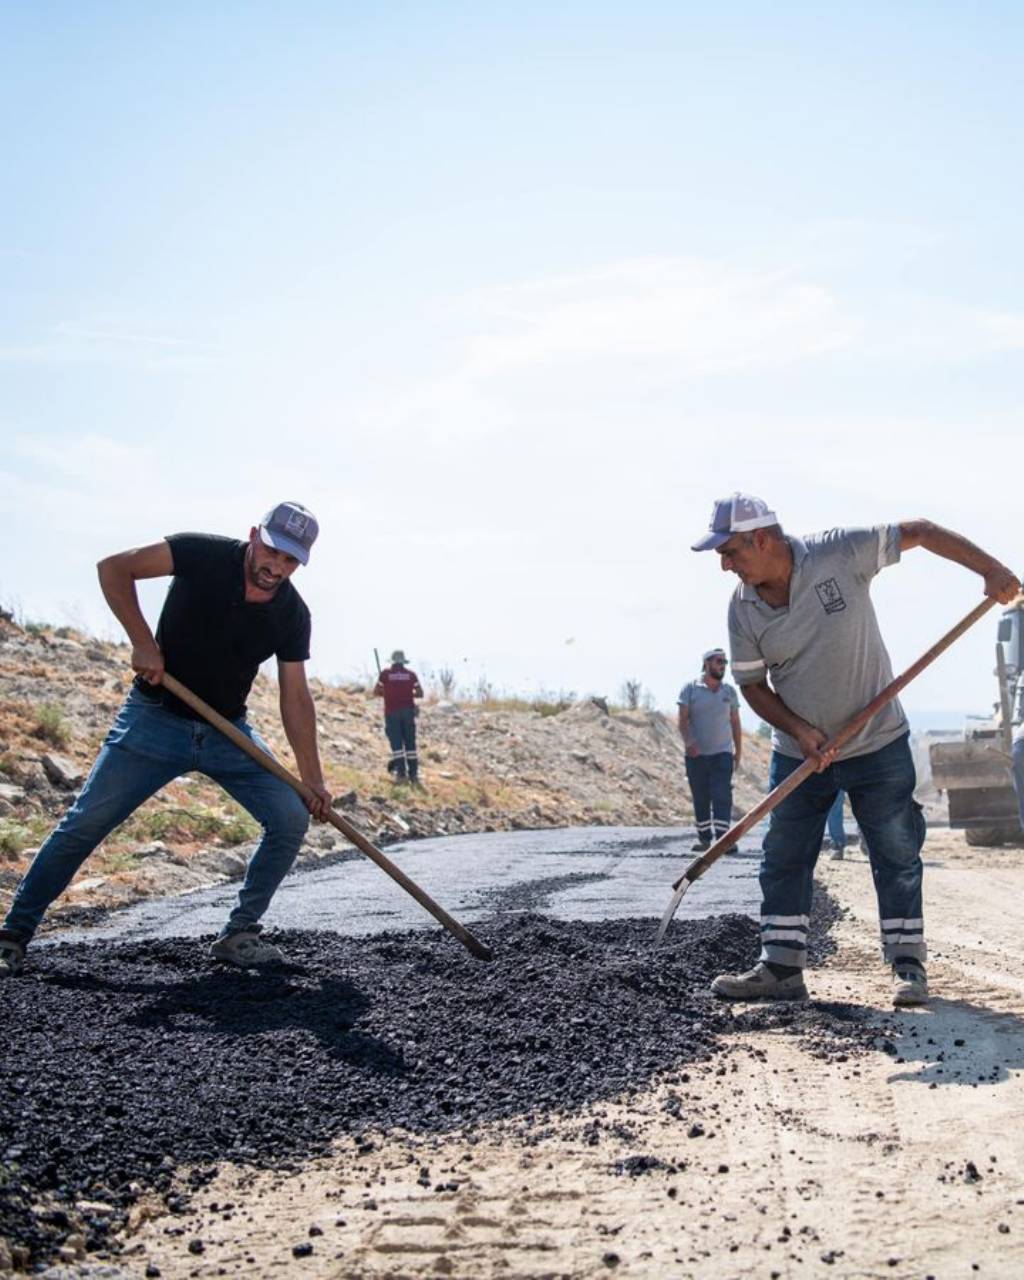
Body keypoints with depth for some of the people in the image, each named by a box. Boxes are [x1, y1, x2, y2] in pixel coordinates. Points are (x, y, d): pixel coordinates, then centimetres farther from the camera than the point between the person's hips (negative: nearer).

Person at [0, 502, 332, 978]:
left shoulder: (293, 615, -5)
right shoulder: (204, 555, -15)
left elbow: (295, 698, -1)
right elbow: (114, 568, -14)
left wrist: (312, 777, -7)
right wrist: (142, 641, -22)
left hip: (229, 732, 4)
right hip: (156, 719, -3)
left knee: (293, 817, -9)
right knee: (85, 822, -8)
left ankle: (239, 934, 5)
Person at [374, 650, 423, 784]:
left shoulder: (385, 673, 0)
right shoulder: (411, 674, 4)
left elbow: (376, 693, 5)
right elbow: (420, 693, 5)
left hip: (392, 712, -1)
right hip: (408, 711, 1)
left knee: (396, 743, 1)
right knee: (410, 743, 5)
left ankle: (401, 772, -7)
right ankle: (414, 774, 3)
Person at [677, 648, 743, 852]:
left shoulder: (729, 691, 9)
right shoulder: (690, 689, 0)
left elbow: (735, 723, 13)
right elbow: (683, 720, -6)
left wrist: (739, 750, 9)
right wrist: (689, 742, -23)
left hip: (722, 753, 1)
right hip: (696, 754, -1)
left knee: (722, 796, -10)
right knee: (700, 798, 4)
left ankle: (723, 837, -13)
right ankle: (704, 837, 12)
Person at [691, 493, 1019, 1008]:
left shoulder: (841, 552, -18)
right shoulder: (742, 608, -9)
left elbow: (919, 532, -11)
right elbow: (752, 684, -1)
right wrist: (798, 730, -15)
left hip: (878, 744, -3)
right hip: (798, 753, 3)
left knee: (897, 858, 4)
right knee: (782, 861, 4)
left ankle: (909, 966, 16)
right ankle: (781, 970, 13)